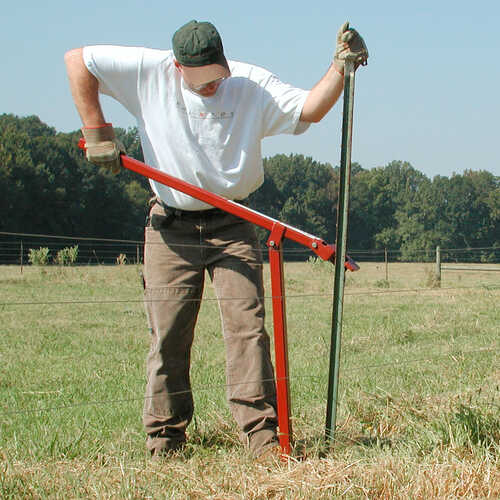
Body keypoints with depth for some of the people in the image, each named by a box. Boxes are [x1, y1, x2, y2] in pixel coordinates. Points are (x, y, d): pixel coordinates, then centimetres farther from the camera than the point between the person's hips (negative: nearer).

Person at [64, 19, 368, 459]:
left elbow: (310, 108, -12)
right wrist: (96, 132, -6)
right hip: (170, 229, 0)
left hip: (232, 227, 0)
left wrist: (341, 65, -26)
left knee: (247, 325, -10)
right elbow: (77, 60, -2)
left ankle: (261, 433, -10)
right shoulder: (149, 73, -5)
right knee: (168, 334, 0)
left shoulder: (252, 83, -3)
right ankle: (164, 437, 10)